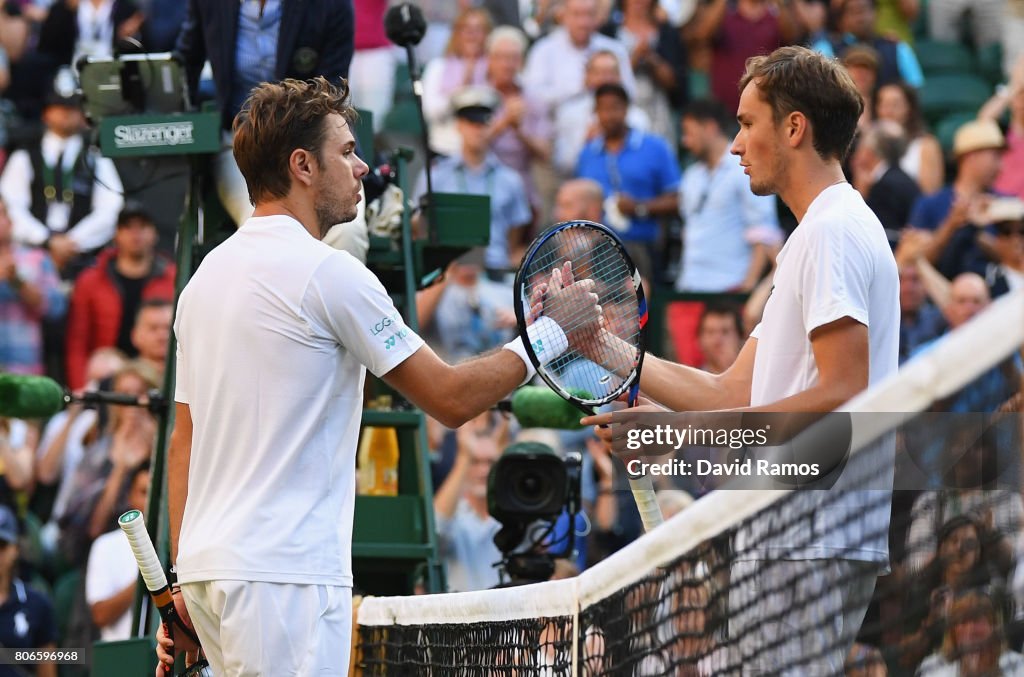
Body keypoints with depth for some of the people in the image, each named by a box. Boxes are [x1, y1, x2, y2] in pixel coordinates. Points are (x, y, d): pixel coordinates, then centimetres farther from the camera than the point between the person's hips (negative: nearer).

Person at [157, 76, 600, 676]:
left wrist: (183, 585, 20)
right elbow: (452, 399, -6)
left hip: (207, 568, 9)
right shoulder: (329, 272, -9)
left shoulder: (207, 276, 16)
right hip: (282, 575, -9)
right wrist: (550, 330, 7)